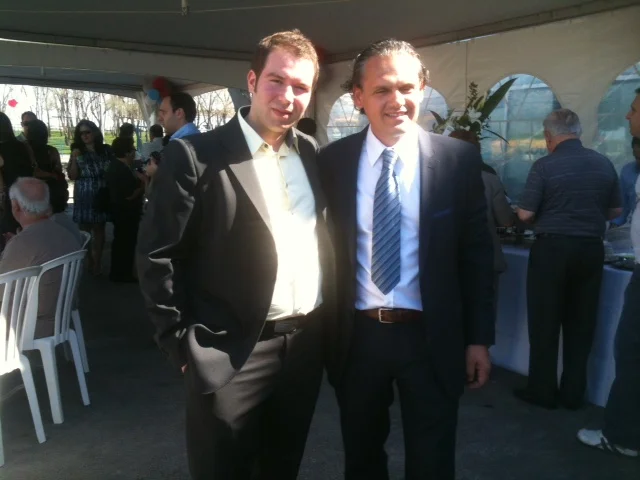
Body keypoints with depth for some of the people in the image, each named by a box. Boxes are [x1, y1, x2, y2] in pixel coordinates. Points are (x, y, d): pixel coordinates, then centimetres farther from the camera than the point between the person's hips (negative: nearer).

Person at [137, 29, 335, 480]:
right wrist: (184, 343, -9)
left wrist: (331, 320, 9)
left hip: (306, 343, 5)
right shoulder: (194, 156, -11)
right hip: (232, 353, -5)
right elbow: (157, 256, -10)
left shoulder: (314, 154, 6)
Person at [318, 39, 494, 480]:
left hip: (431, 338, -1)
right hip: (356, 336, 2)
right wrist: (321, 328, 3)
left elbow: (477, 252, -1)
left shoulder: (459, 159, -6)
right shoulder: (332, 161, -3)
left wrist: (479, 337, -2)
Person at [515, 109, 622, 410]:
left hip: (552, 248, -4)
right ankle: (573, 393, 21)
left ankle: (542, 391, 15)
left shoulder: (545, 165, -12)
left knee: (545, 324, 7)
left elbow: (525, 214, -13)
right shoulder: (604, 164, 4)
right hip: (591, 249, 5)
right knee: (581, 324, 12)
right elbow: (615, 211, 11)